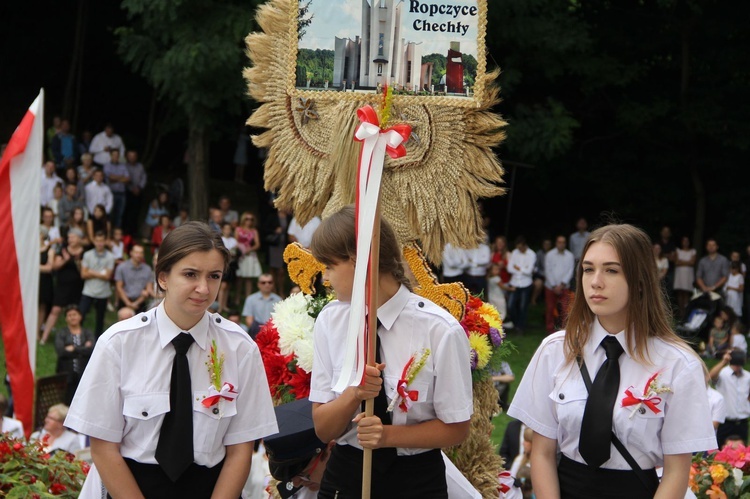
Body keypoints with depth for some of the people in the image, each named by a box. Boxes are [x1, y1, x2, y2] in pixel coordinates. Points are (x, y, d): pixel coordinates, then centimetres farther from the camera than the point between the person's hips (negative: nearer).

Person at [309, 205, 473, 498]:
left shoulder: (440, 330, -17)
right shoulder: (329, 321, -6)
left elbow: (455, 428, -8)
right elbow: (323, 429, -4)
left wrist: (388, 435, -21)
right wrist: (353, 394, -24)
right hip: (346, 472, 3)